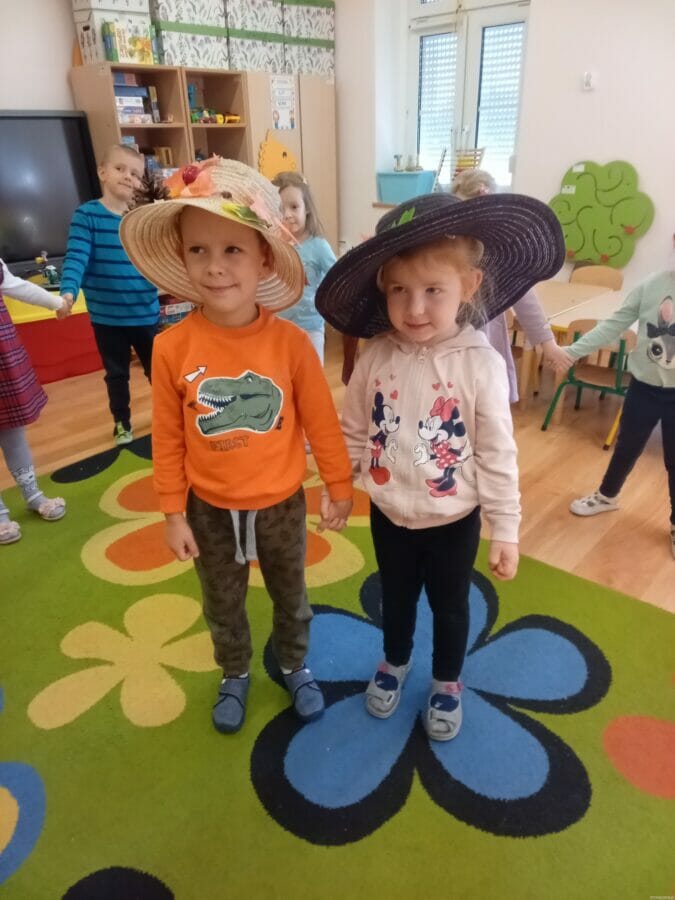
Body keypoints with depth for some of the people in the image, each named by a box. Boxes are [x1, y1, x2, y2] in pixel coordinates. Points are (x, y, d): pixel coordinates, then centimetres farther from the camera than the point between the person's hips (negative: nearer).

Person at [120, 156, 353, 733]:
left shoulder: (290, 342, -19)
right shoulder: (172, 347, -18)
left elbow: (321, 421, -8)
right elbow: (168, 439, -8)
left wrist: (340, 486, 0)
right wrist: (174, 513, -3)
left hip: (281, 504, 0)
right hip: (210, 510, 1)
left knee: (291, 598, 24)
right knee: (223, 607, 24)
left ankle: (296, 667, 52)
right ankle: (235, 676, 52)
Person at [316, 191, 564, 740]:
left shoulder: (481, 365, -21)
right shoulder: (376, 357, -13)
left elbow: (497, 455, -14)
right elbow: (354, 435, -2)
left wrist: (506, 530, -10)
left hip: (454, 520, -2)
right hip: (389, 515, 2)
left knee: (450, 605, 22)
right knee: (396, 597, 25)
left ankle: (447, 681, 48)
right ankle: (395, 662, 54)